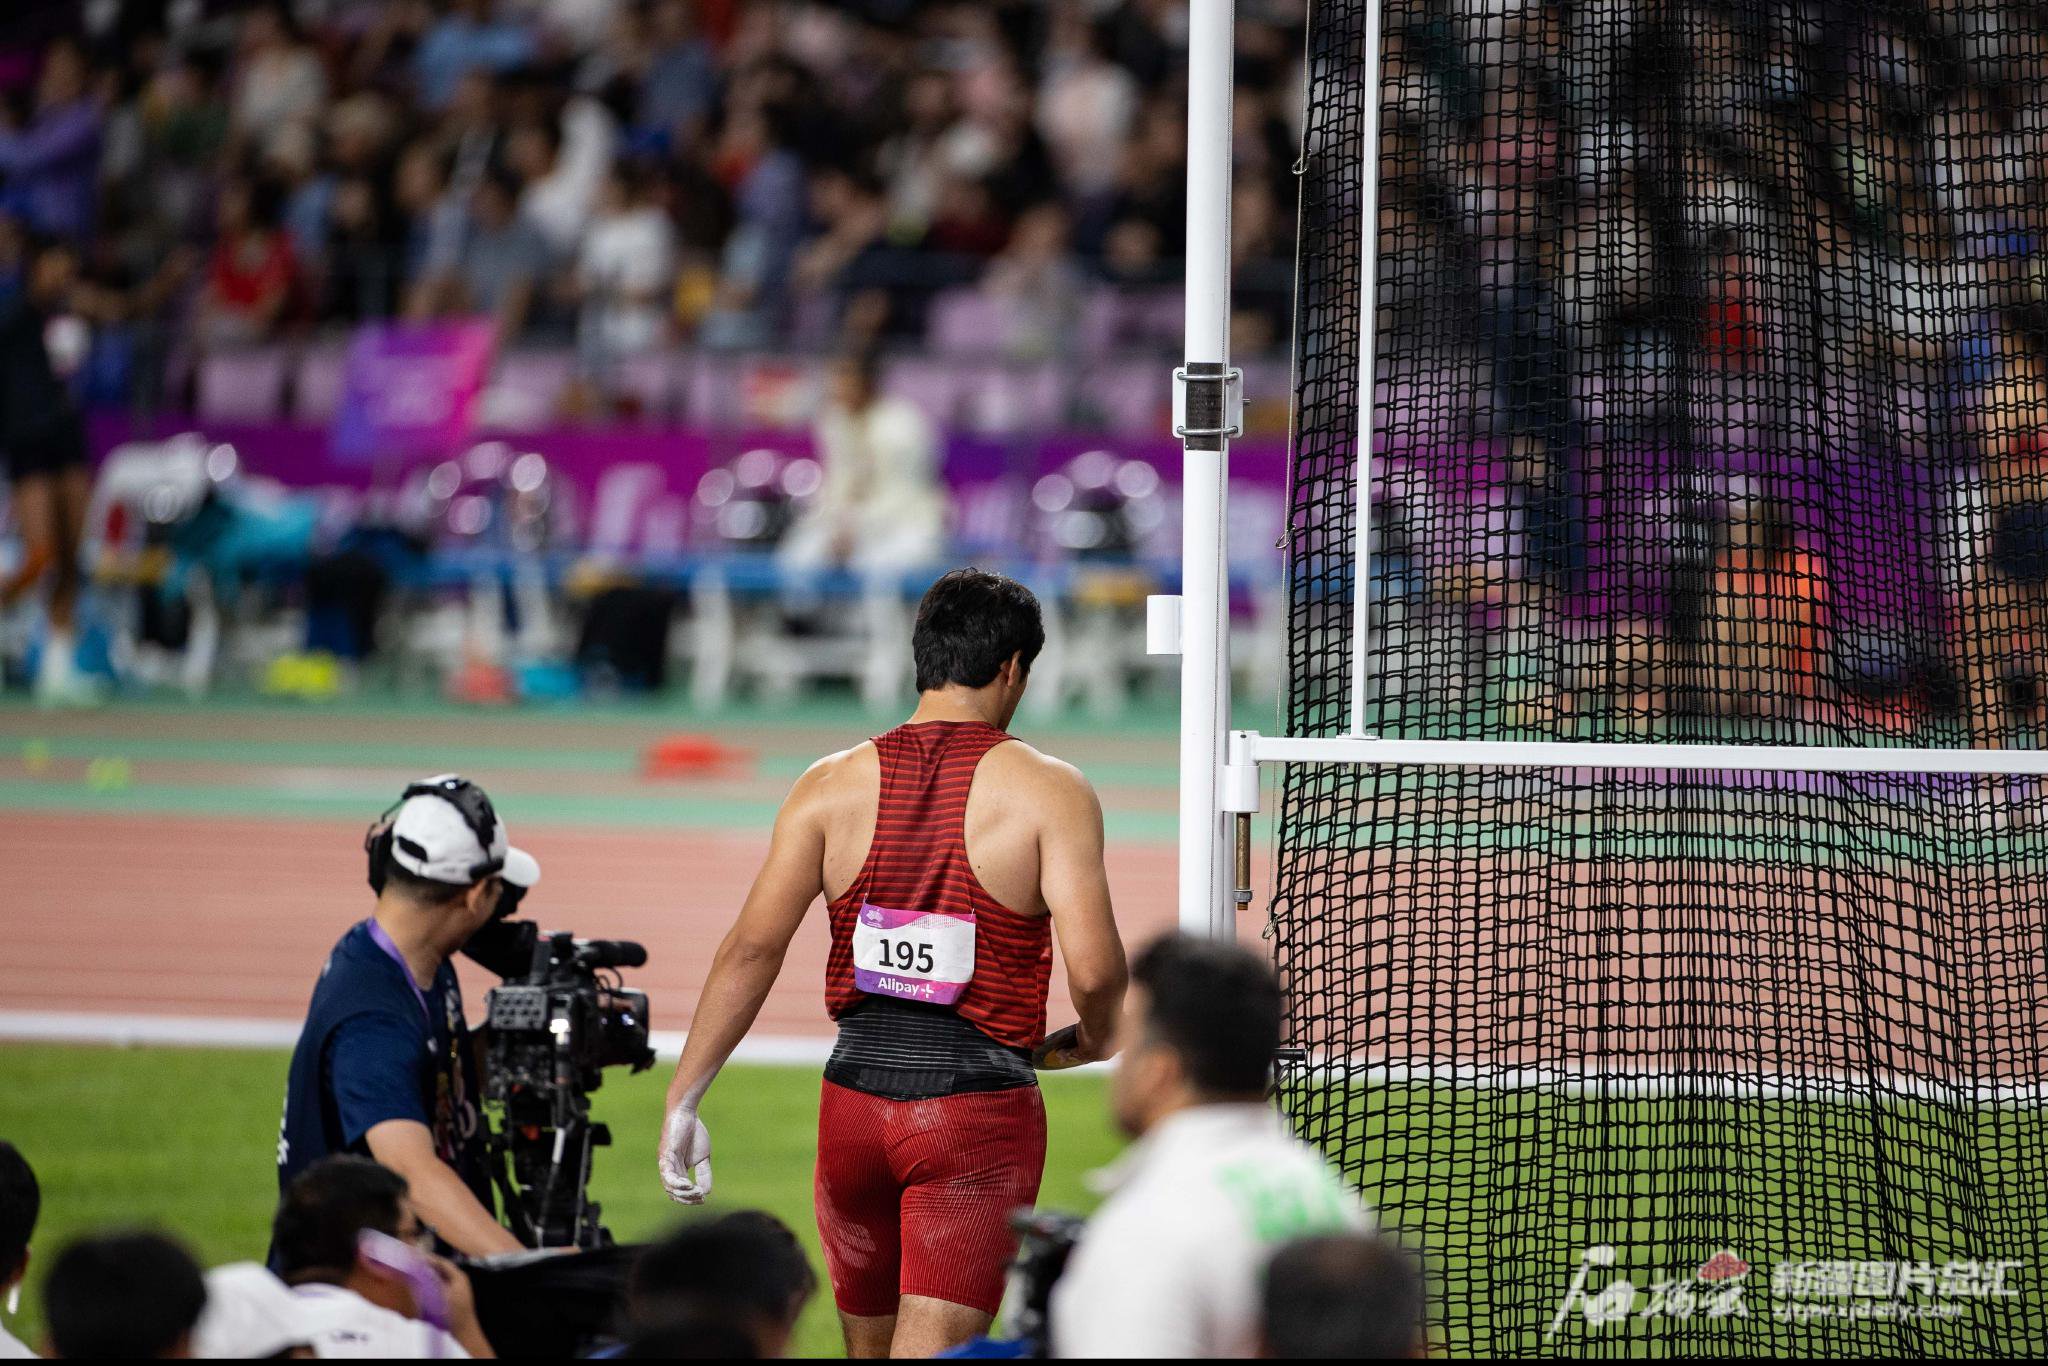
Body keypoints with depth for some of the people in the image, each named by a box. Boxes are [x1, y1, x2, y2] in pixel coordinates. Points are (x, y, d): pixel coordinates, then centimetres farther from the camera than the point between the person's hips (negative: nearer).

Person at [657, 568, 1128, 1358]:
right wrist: (1092, 1040, 8)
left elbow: (752, 948, -3)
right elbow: (1093, 967, -14)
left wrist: (684, 1099, 0)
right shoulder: (1048, 791, -5)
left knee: (869, 1345, 19)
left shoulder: (833, 786, 3)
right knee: (930, 1353, -9)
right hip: (980, 1113, -4)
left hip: (855, 1100, 4)